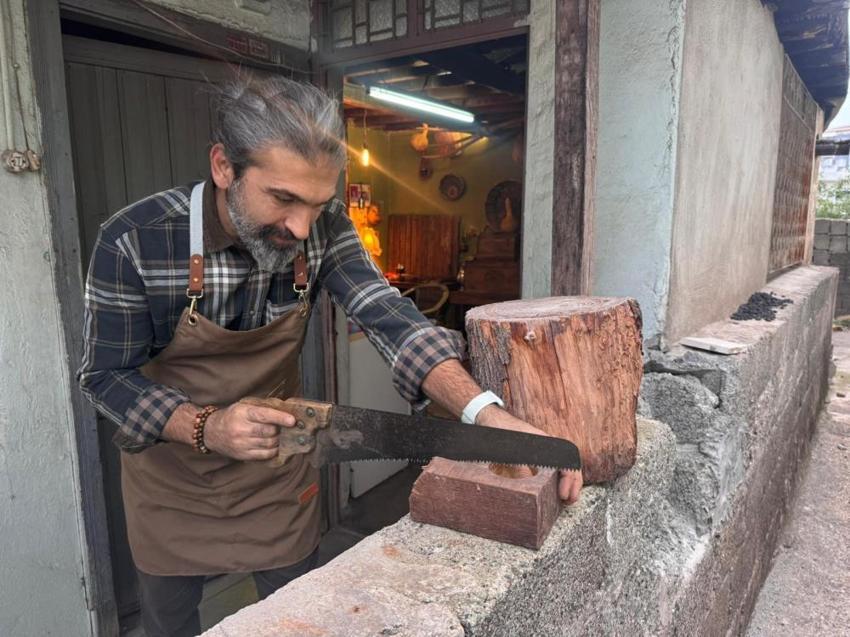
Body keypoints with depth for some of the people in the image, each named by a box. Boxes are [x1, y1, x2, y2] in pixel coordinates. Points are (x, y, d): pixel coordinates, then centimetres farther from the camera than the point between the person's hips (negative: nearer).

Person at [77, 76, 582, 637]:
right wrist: (205, 427, -35)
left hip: (278, 472, 2)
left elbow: (388, 317, -27)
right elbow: (106, 375, -17)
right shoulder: (134, 242, -26)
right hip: (170, 476, -1)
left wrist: (486, 412, -42)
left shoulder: (324, 227, -19)